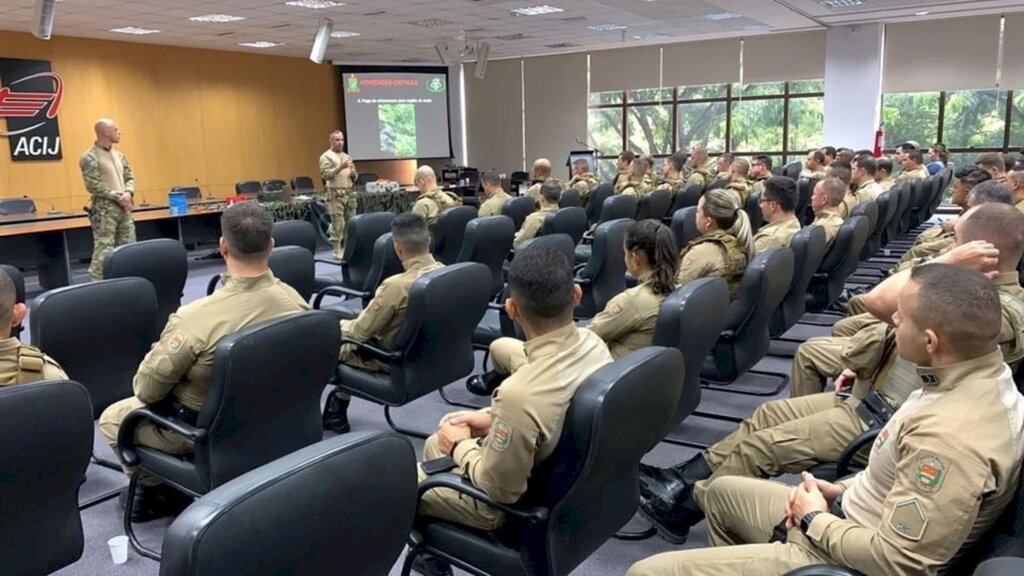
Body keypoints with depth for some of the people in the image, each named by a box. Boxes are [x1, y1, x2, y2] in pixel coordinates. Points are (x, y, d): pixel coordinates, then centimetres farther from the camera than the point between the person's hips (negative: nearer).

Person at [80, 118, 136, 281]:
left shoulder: (119, 156, 15)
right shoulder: (90, 157, -8)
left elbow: (129, 177, 16)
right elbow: (93, 185, -15)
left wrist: (128, 193, -4)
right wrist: (116, 196, -16)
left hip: (124, 208, 8)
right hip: (104, 210, -7)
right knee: (104, 250, -9)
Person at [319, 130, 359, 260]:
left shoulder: (347, 157, 19)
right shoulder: (326, 156, -2)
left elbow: (355, 178, 21)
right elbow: (325, 175, -15)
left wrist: (353, 174, -3)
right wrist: (340, 167, -24)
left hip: (349, 193, 7)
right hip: (335, 194, -7)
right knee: (338, 224, -8)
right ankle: (337, 251, -4)